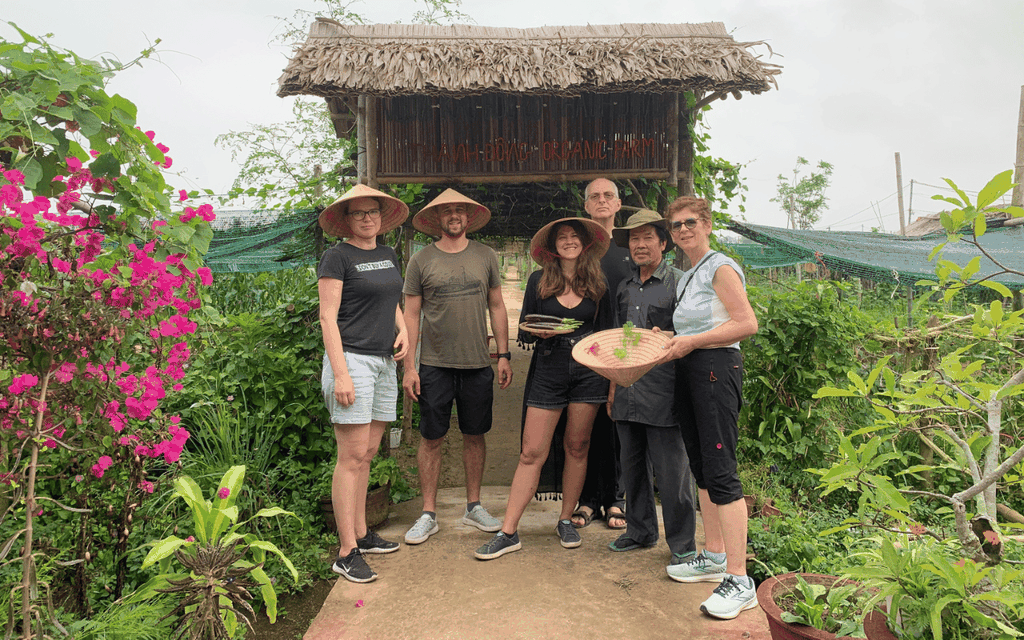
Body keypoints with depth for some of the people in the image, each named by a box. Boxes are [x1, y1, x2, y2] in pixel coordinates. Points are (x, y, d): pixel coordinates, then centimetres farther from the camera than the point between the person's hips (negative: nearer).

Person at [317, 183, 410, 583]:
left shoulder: (387, 255, 16)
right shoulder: (338, 257, -5)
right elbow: (327, 317, -10)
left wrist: (403, 329, 7)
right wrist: (340, 373, -17)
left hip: (384, 361, 7)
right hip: (351, 359, -7)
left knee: (367, 454, 13)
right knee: (352, 457, -6)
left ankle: (361, 534, 24)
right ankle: (347, 552, 1)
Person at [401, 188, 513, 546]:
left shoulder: (485, 256, 6)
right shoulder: (421, 261, 0)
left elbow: (496, 307, 10)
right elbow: (410, 315, 1)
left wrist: (504, 355, 5)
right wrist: (409, 366, -4)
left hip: (478, 365, 2)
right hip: (434, 365, -2)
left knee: (475, 436, 11)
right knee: (431, 439, 4)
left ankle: (473, 506, 26)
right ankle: (429, 514, 16)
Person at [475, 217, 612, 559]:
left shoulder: (598, 283, 6)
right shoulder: (539, 281, 4)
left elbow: (606, 332, 9)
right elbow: (523, 326, 8)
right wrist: (539, 331, -14)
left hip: (588, 369, 1)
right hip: (548, 368, -1)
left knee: (577, 447, 8)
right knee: (532, 452, -3)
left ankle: (565, 520, 25)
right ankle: (508, 532, 3)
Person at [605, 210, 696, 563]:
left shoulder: (679, 282, -2)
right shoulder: (624, 288, 17)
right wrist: (613, 385, 17)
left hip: (663, 393, -6)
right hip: (628, 393, 6)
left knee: (671, 470, -2)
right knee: (632, 465, 14)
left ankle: (682, 544, 13)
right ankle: (640, 530, 30)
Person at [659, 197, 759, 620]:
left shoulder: (721, 268, -7)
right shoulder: (685, 277, 20)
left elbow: (747, 324, -16)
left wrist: (692, 341, -17)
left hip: (717, 367, -9)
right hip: (688, 371, 9)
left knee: (720, 471, -13)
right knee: (700, 467, 13)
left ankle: (739, 581, -8)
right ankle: (714, 557, 25)